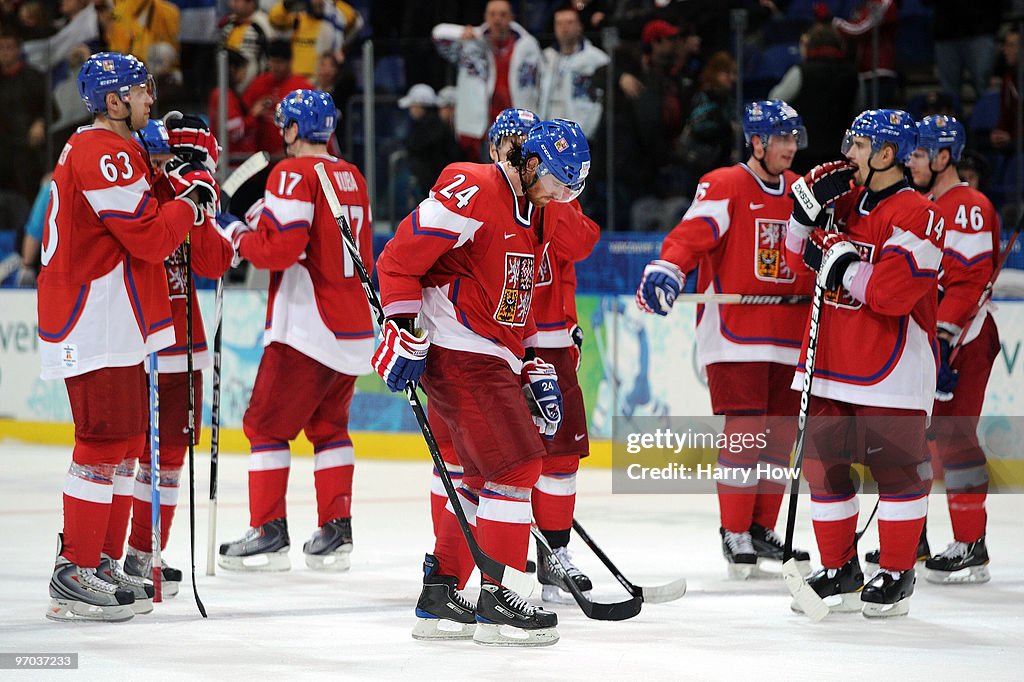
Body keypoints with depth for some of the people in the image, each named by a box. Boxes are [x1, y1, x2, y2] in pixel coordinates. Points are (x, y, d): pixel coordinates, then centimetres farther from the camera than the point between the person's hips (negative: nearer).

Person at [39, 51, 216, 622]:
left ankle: (102, 562, 20)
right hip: (96, 325, -11)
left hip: (115, 324, 11)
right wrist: (192, 200, -7)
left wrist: (181, 183, 4)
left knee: (126, 443, 14)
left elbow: (145, 217, 18)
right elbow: (150, 240, -20)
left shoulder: (112, 150, 19)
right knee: (105, 443, -11)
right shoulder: (103, 156, -16)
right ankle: (74, 576, -11)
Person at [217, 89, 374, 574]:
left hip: (307, 327, -8)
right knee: (328, 424, 16)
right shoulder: (352, 178, 15)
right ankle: (335, 533, 11)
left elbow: (281, 247, -19)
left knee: (266, 424, 0)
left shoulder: (294, 173, -10)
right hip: (354, 327, 8)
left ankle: (268, 534, -2)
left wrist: (239, 236, -2)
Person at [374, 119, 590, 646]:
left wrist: (534, 370, 17)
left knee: (485, 476, 14)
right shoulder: (470, 193, -14)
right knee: (517, 463, -12)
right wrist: (404, 335, -18)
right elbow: (399, 260, -16)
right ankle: (496, 604, -9)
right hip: (457, 352, -10)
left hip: (492, 358, 10)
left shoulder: (531, 215, 16)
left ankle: (440, 597, 21)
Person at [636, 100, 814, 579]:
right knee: (745, 430, -11)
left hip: (788, 335, 6)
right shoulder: (723, 187, -6)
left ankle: (762, 529, 20)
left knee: (780, 432, 8)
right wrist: (666, 270, -34)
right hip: (733, 335, -6)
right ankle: (734, 534, -1)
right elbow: (691, 234, -18)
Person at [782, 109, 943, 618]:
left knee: (897, 466, -1)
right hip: (831, 364, 8)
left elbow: (893, 291, -23)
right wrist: (808, 209, 0)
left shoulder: (917, 214, -14)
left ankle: (896, 575, 8)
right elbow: (801, 260, 15)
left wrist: (841, 264, -16)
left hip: (892, 369, -8)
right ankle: (839, 571, 18)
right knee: (823, 464, 7)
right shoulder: (845, 202, 12)